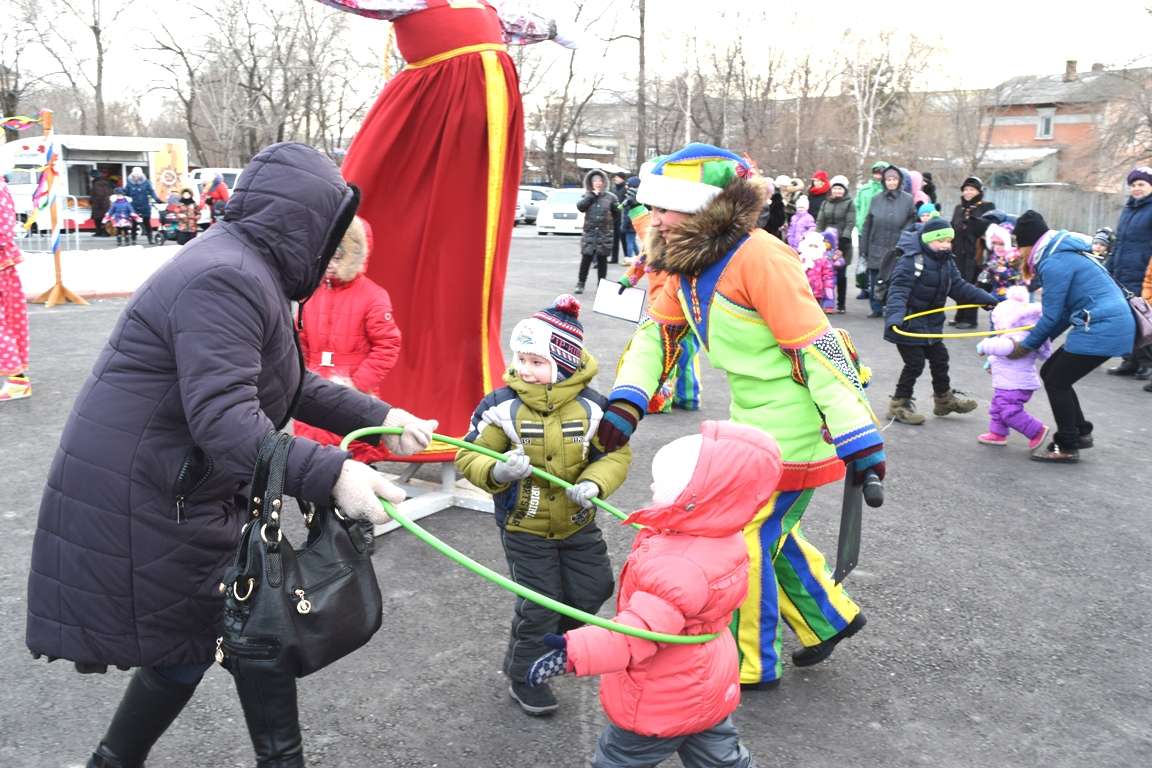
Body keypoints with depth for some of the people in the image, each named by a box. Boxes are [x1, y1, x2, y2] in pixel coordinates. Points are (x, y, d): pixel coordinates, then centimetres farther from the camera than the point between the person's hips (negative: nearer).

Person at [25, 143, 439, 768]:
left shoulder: (249, 272, 11)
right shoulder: (225, 280, -24)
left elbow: (292, 385, 15)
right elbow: (224, 418, -34)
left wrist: (377, 418, 8)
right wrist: (328, 474, -40)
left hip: (183, 497, 11)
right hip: (140, 506, -10)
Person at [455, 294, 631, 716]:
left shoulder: (591, 405, -12)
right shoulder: (502, 404, -17)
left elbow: (616, 453, -5)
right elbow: (470, 456, -12)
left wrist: (594, 483, -24)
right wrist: (497, 471, -34)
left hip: (577, 523, 4)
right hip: (524, 527, -3)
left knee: (593, 589, 13)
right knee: (539, 604, 3)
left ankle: (544, 640, 42)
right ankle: (525, 677, 28)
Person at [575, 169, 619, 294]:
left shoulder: (610, 197, 4)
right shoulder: (587, 196, 7)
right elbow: (580, 206, -10)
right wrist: (592, 195, -10)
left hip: (605, 233, 0)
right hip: (589, 233, 0)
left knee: (602, 259, 5)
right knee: (586, 259, -4)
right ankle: (580, 284, 7)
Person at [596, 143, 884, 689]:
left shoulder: (758, 259, -25)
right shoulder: (687, 265, 2)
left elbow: (817, 347, -26)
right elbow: (658, 331, 6)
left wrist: (859, 441, -25)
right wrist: (625, 404, -9)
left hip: (792, 425, -9)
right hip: (753, 421, 9)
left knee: (744, 537, 1)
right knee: (767, 530, 20)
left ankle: (751, 665, 20)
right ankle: (828, 619, 42)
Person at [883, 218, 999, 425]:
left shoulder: (947, 263, 6)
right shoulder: (911, 261, -21)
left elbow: (960, 287, 10)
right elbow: (898, 291, -29)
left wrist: (987, 299, 3)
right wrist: (895, 316, -43)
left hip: (931, 324, 9)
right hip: (908, 325, -9)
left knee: (940, 359, 19)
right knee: (915, 364, -4)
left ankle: (944, 399, 38)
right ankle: (899, 405, 12)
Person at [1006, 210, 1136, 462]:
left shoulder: (1055, 264, -16)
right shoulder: (1065, 254, 16)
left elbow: (1052, 315, -12)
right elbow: (1068, 308, 17)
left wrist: (1026, 346, 0)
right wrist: (1041, 339, 13)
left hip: (1102, 329, -10)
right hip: (1113, 325, 10)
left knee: (1057, 382, 1)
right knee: (1051, 373, 16)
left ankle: (1067, 447, 12)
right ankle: (1081, 432, 25)